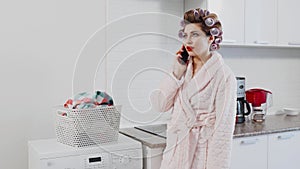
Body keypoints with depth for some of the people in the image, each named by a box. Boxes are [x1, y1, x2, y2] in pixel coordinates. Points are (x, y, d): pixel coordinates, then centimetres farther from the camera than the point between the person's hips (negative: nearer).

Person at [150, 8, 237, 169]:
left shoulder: (223, 75, -13)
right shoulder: (184, 68, 4)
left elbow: (224, 128, -15)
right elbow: (160, 105, -1)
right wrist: (177, 73, -9)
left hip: (202, 154, -5)